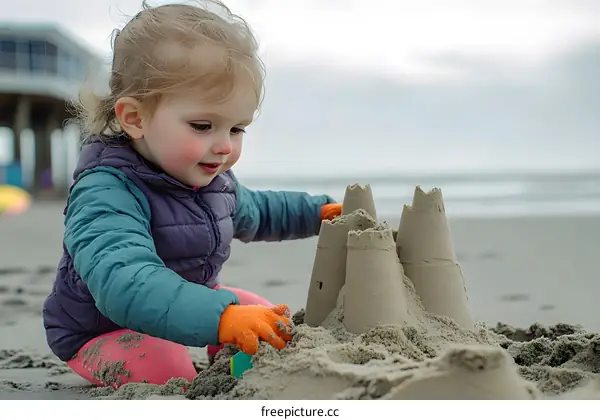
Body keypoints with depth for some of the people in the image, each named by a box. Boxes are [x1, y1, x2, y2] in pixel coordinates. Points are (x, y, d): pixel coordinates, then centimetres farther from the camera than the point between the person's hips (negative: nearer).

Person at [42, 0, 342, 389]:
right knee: (164, 366, -36)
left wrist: (318, 212, 20)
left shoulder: (214, 181, -2)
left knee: (266, 321, 3)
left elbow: (252, 212, 23)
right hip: (103, 333, -8)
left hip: (187, 304, 8)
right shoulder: (107, 194, -35)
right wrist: (218, 316, -65)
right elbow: (124, 283, -53)